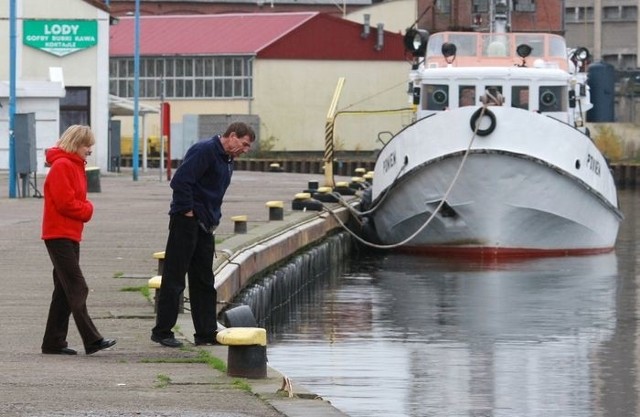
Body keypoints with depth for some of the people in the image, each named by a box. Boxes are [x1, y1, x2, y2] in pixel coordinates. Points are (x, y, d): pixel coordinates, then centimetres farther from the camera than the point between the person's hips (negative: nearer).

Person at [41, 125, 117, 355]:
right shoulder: (62, 166, -14)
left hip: (70, 236, 10)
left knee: (65, 291, 10)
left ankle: (54, 342, 13)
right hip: (60, 235, -10)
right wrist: (87, 210, -6)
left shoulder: (75, 166, 18)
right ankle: (92, 340, -15)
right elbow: (65, 203, -21)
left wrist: (86, 208, 1)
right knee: (77, 289, -12)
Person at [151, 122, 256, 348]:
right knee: (174, 278, -4)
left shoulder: (227, 160, 15)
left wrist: (213, 219, 12)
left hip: (205, 226, 9)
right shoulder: (205, 151, -15)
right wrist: (188, 211, -18)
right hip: (186, 222, -9)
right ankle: (162, 331, 1)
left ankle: (206, 333, 14)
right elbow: (180, 181, -23)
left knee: (204, 281, 10)